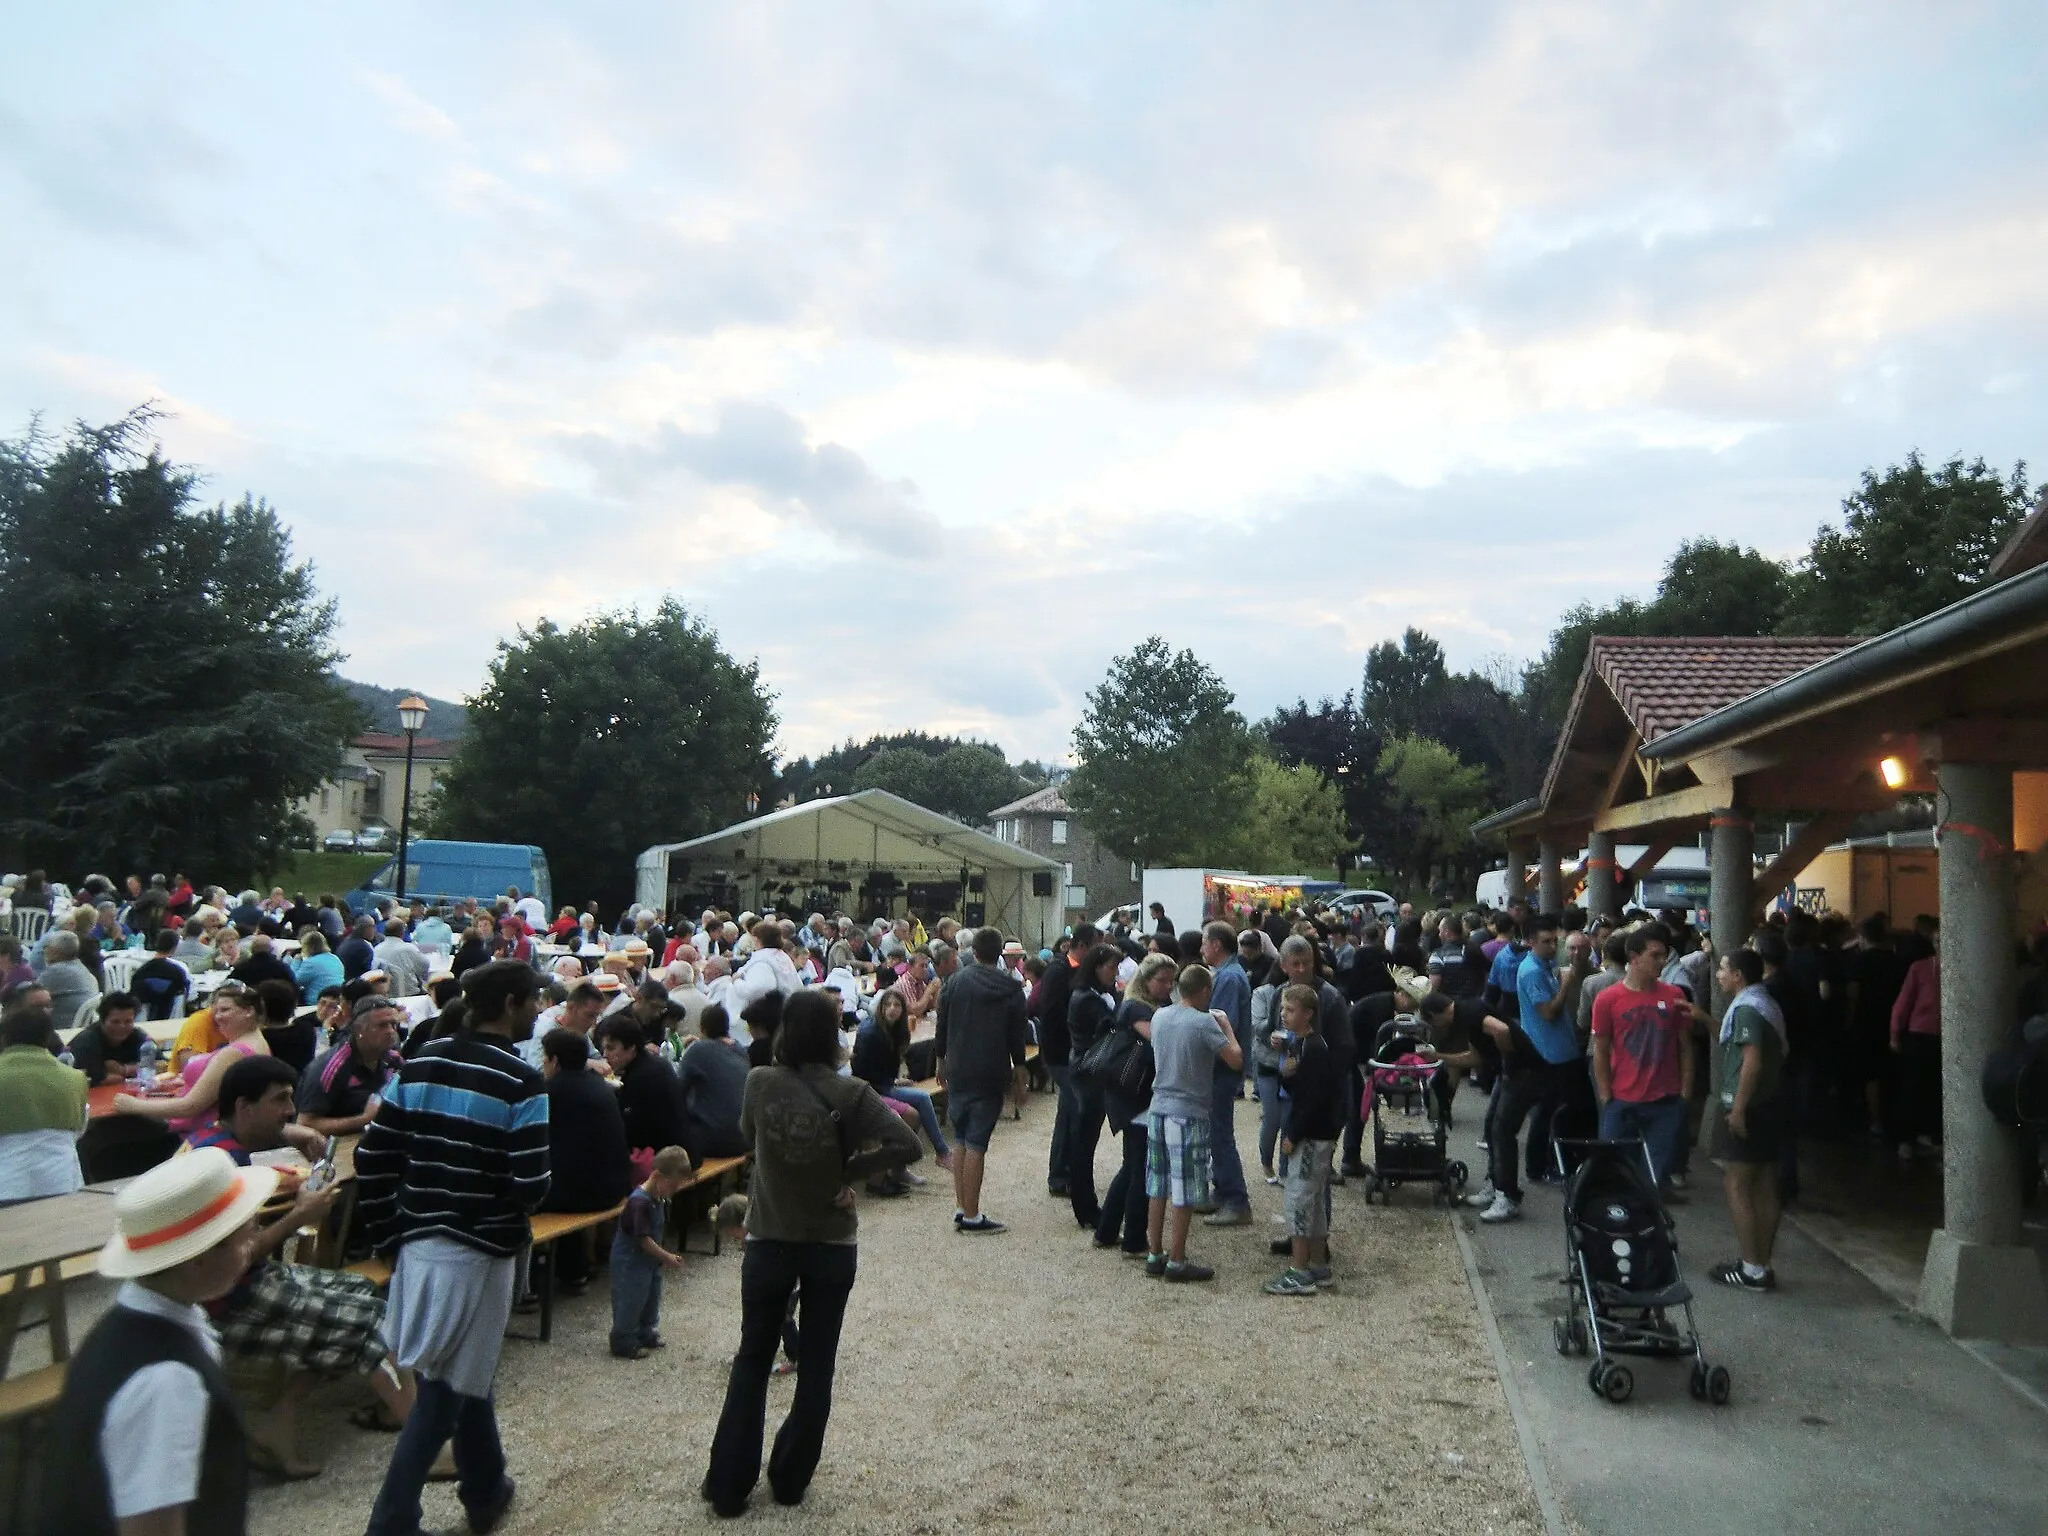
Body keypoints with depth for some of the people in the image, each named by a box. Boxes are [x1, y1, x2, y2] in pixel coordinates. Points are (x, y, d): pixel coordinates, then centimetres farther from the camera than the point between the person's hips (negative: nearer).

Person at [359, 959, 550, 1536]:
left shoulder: (420, 1064, 4)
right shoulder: (520, 1082, -15)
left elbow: (371, 1158, 4)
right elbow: (529, 1187, -19)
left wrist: (387, 1235, 12)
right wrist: (518, 1200, 5)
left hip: (418, 1242, 7)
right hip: (480, 1250, -7)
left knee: (465, 1372, 22)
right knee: (446, 1389, 6)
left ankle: (486, 1490, 37)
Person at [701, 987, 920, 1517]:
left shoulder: (761, 1083, -11)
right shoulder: (849, 1093, -15)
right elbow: (907, 1146, -21)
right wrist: (849, 1169, -11)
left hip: (769, 1242, 1)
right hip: (832, 1247, -1)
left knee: (752, 1360, 17)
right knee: (816, 1365, 15)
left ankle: (728, 1485, 21)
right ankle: (790, 1479, 25)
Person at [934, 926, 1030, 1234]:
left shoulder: (955, 982, 1)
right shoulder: (1011, 990, -4)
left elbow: (942, 1027, 5)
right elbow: (1017, 1038, -2)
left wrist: (941, 1064, 18)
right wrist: (1019, 1080, 7)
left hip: (957, 1073, 3)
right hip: (990, 1076, -3)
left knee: (960, 1139, 14)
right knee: (976, 1144, -2)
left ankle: (961, 1209, 16)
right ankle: (972, 1215, 0)